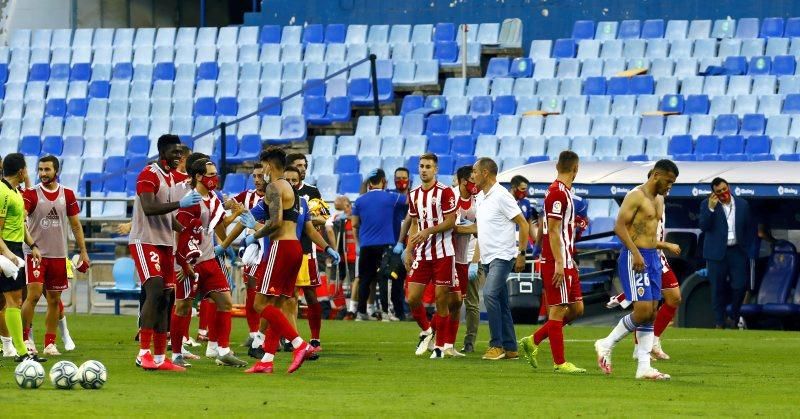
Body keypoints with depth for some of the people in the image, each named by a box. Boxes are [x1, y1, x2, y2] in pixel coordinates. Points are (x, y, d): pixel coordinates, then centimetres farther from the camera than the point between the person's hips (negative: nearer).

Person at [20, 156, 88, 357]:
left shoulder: (67, 195, 6)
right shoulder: (31, 194, -4)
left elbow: (75, 225, 13)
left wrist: (83, 251, 9)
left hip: (58, 255, 4)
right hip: (35, 253, -4)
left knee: (54, 300, 7)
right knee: (34, 294, -15)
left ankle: (49, 344, 14)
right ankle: (25, 338, -4)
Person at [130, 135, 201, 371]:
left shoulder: (171, 178, 18)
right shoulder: (149, 174, -11)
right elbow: (149, 208, -24)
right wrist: (180, 203, -27)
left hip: (165, 243, 9)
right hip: (145, 241, -9)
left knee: (164, 298, 6)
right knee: (155, 290, -20)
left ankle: (160, 358, 9)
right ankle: (144, 353, -20)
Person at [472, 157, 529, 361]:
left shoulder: (501, 196, -13)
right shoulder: (480, 197, 14)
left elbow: (523, 224, -13)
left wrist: (521, 254, -15)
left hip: (502, 256, -9)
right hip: (488, 258, 9)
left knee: (490, 294, -22)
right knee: (501, 303, 9)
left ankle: (496, 345, -19)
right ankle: (510, 348, 13)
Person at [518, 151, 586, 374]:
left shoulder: (564, 192, 15)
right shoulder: (557, 193, -15)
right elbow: (553, 231, -19)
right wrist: (559, 263, -21)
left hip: (567, 262, 10)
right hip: (557, 262, -10)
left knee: (576, 309, 10)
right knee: (558, 310, -5)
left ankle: (533, 341, 16)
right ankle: (559, 362, -1)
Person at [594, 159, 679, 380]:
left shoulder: (659, 200, 17)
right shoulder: (636, 196, -11)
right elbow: (619, 226, -19)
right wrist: (636, 253, -26)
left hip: (652, 257, 9)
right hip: (635, 258, -9)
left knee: (652, 313, 4)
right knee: (643, 310, -15)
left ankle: (644, 366, 4)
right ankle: (606, 344, 2)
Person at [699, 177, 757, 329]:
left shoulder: (742, 204, 6)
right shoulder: (707, 204, -1)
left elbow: (750, 228, 12)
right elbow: (703, 227, -11)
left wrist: (748, 248, 5)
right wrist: (711, 208, -21)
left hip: (737, 252, 2)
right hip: (717, 253, -2)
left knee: (740, 286, -4)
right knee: (718, 289, 2)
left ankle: (733, 317, 17)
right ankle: (719, 323, 10)